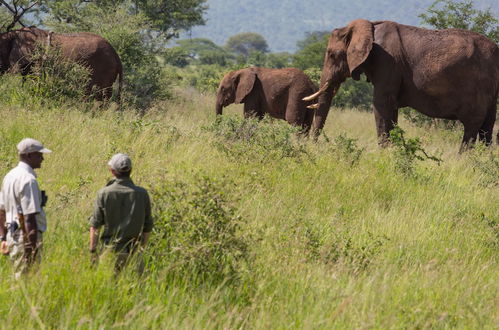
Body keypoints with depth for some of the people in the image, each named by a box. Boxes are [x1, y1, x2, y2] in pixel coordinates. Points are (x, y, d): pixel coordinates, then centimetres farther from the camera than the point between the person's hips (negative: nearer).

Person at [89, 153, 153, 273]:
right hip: (133, 250, 1)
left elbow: (95, 225, -5)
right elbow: (148, 227, 4)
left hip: (110, 250, -1)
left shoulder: (104, 193, -6)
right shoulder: (142, 194, -3)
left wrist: (93, 251, 1)